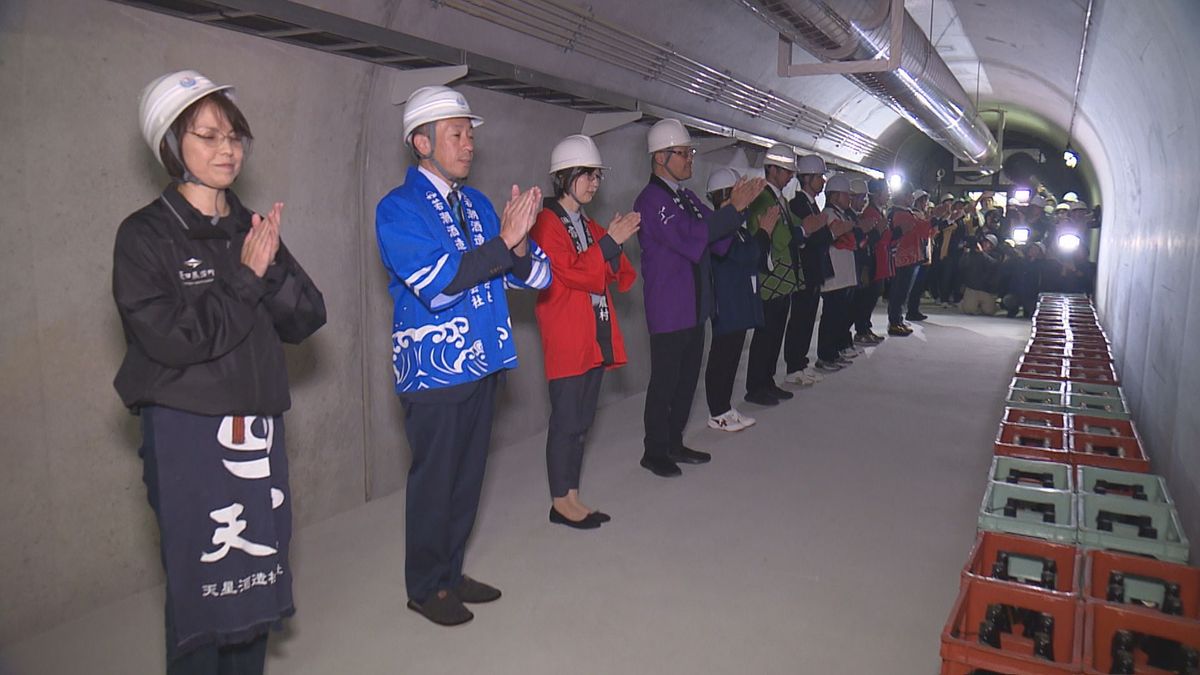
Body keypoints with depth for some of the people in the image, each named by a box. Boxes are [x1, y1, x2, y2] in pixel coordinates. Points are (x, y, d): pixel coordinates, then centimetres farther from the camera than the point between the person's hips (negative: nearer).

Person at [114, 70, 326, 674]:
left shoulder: (254, 231, 10)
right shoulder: (145, 235, -6)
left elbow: (306, 319, 4)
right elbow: (172, 336, -18)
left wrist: (272, 269, -12)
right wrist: (245, 278, -12)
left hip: (257, 428, 5)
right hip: (186, 433, -5)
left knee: (254, 575, 13)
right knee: (200, 584, 2)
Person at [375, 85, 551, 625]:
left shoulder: (477, 204, 11)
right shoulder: (398, 209, -9)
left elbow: (532, 276, 6)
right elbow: (436, 284, -22)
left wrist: (519, 242, -16)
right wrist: (504, 240, -21)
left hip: (482, 363, 7)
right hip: (434, 369, -6)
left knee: (467, 477, 16)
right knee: (434, 480, 5)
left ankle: (451, 572, 34)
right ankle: (425, 587, 24)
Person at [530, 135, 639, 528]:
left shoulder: (589, 225, 17)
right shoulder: (546, 223, -8)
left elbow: (612, 276, 13)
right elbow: (571, 272, -18)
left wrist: (617, 243, -4)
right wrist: (611, 242, -17)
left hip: (595, 335, 8)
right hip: (566, 337, -8)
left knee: (582, 420, 12)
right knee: (567, 420, -2)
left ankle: (572, 497, 21)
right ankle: (560, 503, 10)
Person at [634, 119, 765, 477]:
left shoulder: (687, 197, 14)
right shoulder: (651, 200, -13)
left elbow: (719, 242, 14)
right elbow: (690, 236, -25)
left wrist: (739, 207, -2)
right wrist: (734, 208, -21)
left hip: (694, 307, 9)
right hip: (669, 310, -9)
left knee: (687, 377, 15)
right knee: (664, 381, 0)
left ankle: (674, 443, 28)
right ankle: (654, 451, 14)